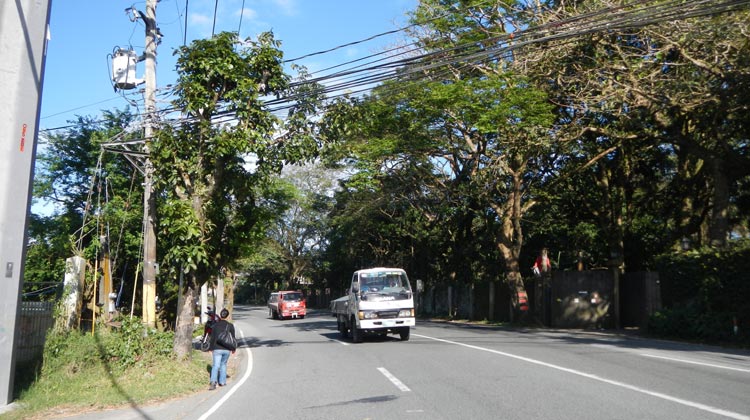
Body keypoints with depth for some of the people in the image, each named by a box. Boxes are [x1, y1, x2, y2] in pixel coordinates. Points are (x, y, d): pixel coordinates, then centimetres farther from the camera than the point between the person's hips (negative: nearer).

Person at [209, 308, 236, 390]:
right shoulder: (230, 326, -1)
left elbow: (212, 338, 2)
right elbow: (233, 338, 3)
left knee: (216, 365, -4)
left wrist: (211, 348, 12)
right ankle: (222, 381, 20)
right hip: (227, 349, 1)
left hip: (217, 349, -1)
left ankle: (213, 381, -24)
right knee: (223, 364, 17)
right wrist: (233, 349, 14)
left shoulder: (215, 325, 0)